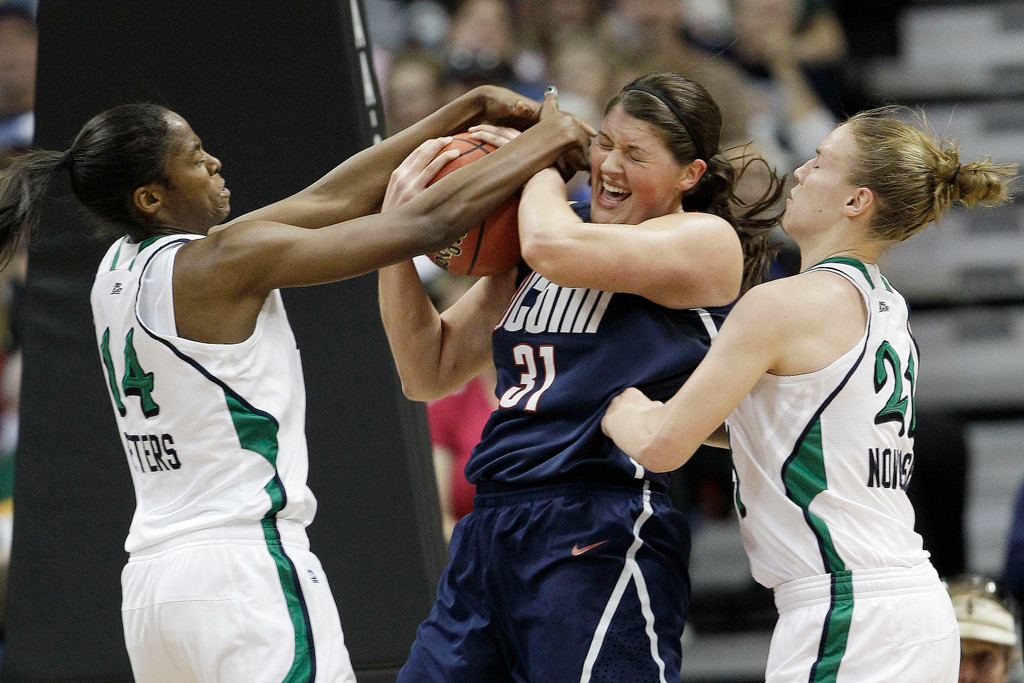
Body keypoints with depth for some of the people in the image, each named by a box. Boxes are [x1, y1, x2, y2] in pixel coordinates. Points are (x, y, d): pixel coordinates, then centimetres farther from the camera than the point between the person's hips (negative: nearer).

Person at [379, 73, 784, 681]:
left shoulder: (707, 240, -4)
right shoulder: (525, 258, 19)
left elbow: (554, 246, -21)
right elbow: (430, 373, 20)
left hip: (602, 538, -8)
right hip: (492, 526, 8)